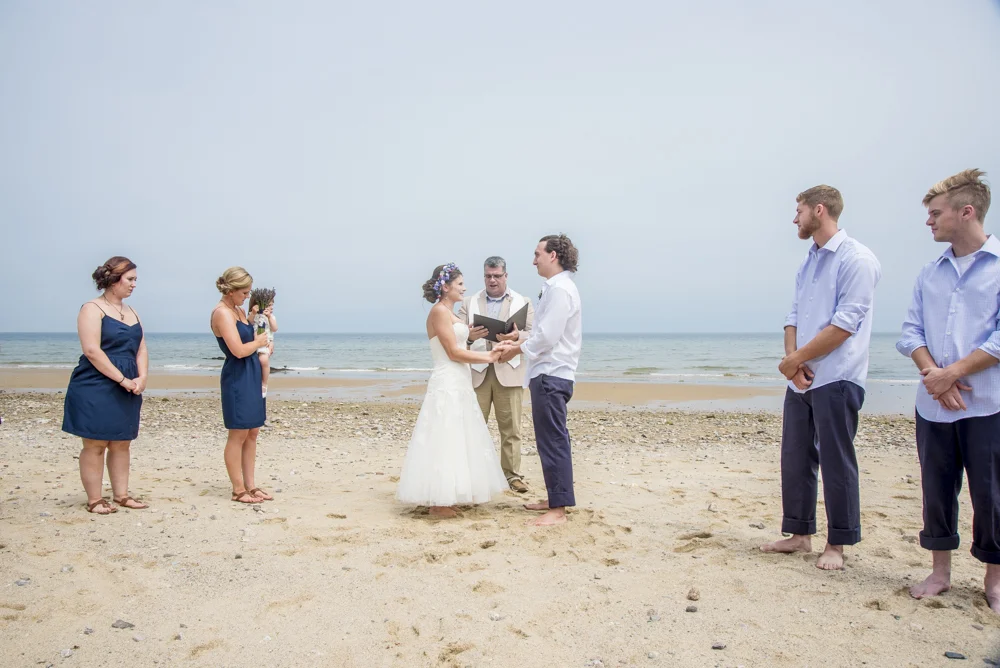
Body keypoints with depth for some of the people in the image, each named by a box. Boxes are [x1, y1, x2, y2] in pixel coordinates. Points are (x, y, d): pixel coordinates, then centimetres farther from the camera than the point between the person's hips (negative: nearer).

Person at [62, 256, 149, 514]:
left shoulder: (132, 312, 16)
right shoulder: (93, 309, -7)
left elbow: (141, 350, 13)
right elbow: (91, 350, -17)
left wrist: (141, 378, -5)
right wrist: (123, 380, -18)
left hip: (127, 390, 7)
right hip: (95, 388, -7)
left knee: (121, 443, 10)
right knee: (95, 444, -1)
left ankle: (121, 495, 18)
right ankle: (94, 500, 7)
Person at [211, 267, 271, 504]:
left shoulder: (239, 311, 13)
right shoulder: (222, 313, -15)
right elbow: (239, 350, -21)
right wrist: (259, 342, -8)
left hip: (252, 375, 9)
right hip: (237, 377, -9)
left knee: (252, 433, 11)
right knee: (239, 434, -1)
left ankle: (250, 486, 19)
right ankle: (238, 490, 9)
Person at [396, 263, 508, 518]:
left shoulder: (449, 313, 17)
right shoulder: (439, 311, -12)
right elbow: (453, 352, -16)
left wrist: (488, 353, 6)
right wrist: (488, 359, -11)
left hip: (458, 384, 10)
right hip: (447, 384, -10)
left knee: (455, 440, 12)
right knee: (444, 441, -6)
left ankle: (445, 498, 20)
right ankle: (438, 503, 1)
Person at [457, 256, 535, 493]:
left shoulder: (523, 303, 10)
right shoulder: (468, 303, 13)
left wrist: (517, 337, -21)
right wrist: (468, 336, -20)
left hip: (508, 373, -1)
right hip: (477, 372, 1)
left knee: (511, 428, 1)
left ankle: (512, 475, 9)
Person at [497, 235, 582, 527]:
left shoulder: (560, 289, -15)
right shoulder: (555, 287, 17)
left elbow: (547, 336, -20)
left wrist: (518, 349, -7)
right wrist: (519, 343, 10)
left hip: (551, 375, -10)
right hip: (549, 374, 10)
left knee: (552, 441, -7)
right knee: (552, 440, 15)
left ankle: (558, 510, -2)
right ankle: (555, 498, 25)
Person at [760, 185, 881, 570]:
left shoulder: (855, 259, -10)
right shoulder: (809, 262, 16)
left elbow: (845, 324, -17)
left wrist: (796, 359, -14)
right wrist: (791, 358, -6)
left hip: (836, 379, -8)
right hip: (802, 379, 8)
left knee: (835, 463, 1)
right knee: (795, 458, 12)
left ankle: (837, 545, 15)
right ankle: (800, 534, 24)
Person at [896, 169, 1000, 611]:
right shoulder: (929, 274, 12)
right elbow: (911, 332, 6)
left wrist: (952, 372, -15)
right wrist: (931, 373, -10)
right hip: (933, 404, 5)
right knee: (936, 490, 11)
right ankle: (940, 572, 25)